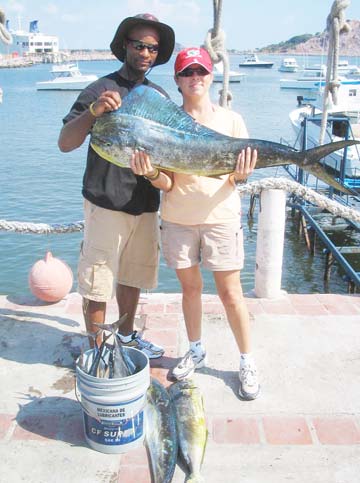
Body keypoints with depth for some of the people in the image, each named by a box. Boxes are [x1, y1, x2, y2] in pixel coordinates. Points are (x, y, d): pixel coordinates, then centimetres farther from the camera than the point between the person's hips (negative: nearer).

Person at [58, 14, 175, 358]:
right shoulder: (101, 90, -8)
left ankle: (126, 336, 37)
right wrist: (92, 112, -32)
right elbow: (65, 143, -16)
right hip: (107, 203, -6)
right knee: (98, 281, 2)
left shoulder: (160, 97, 10)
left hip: (146, 203, 6)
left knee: (134, 275, 19)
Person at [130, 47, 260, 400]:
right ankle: (196, 351, 34)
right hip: (177, 218, 2)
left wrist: (240, 175, -22)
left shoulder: (231, 120, 0)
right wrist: (151, 174, -25)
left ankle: (247, 362, 20)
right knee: (190, 287, 14)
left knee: (230, 291, 2)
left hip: (220, 216, -1)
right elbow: (167, 183, -3)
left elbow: (236, 177, 1)